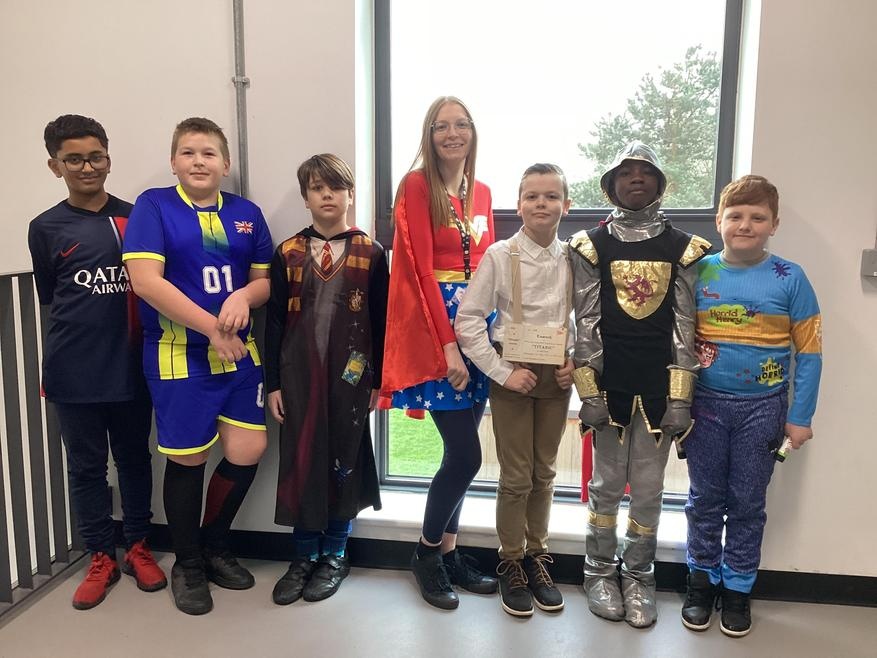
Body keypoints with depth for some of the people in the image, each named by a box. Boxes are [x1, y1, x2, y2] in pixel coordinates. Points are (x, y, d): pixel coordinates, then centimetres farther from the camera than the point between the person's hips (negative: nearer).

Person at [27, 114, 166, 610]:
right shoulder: (46, 228, 2)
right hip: (74, 371, 0)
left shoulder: (135, 217, 3)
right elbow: (50, 298, 9)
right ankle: (102, 556, 25)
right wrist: (89, 319, 0)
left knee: (135, 458, 11)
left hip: (131, 365, 1)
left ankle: (138, 547, 28)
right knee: (87, 467, 9)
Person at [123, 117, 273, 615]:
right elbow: (145, 280, -15)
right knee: (189, 458, 4)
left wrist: (243, 296, -13)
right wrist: (211, 327, -17)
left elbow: (266, 280, 11)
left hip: (239, 351, 4)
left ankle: (215, 545, 28)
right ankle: (188, 565, 27)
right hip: (178, 353, -4)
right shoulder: (153, 206, -4)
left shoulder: (246, 213, 8)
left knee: (248, 451, 1)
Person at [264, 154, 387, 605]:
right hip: (299, 372, 1)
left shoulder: (370, 253, 1)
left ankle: (334, 554, 23)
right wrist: (273, 383, 1)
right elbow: (274, 322, 5)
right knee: (300, 458, 5)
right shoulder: (288, 253, 5)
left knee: (345, 458, 6)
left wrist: (378, 380, 0)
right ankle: (304, 555, 22)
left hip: (350, 371, -1)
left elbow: (381, 321, 2)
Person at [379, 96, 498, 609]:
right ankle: (427, 555, 15)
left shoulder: (481, 192, 14)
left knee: (462, 453, 10)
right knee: (466, 455, -7)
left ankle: (449, 552, 26)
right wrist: (448, 344, -18)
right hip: (435, 329, -6)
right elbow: (421, 271, -13)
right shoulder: (417, 185, -6)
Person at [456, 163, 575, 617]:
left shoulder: (573, 258, 0)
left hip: (557, 375, 3)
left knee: (544, 472, 13)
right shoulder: (500, 255, -9)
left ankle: (536, 556, 30)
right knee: (516, 476, 4)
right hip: (513, 373, -3)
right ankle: (511, 563, 22)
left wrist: (576, 361, -4)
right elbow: (467, 321, -10)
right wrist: (502, 371, -14)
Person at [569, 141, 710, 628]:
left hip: (659, 387, 1)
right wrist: (589, 392, -6)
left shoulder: (683, 249, 4)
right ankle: (599, 573, 26)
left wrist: (680, 397, -3)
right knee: (607, 484, 9)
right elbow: (586, 323, -1)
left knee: (648, 488, 9)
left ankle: (638, 577, 25)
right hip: (610, 384, -1)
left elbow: (685, 327, 3)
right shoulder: (591, 245, 1)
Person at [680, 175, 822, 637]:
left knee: (747, 503, 11)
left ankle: (738, 588, 28)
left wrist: (800, 417, -5)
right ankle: (702, 579, 29)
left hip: (761, 408, -1)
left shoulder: (790, 278, -6)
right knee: (705, 499, 12)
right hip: (705, 404, 1)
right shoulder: (698, 272, -2)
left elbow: (809, 352, -3)